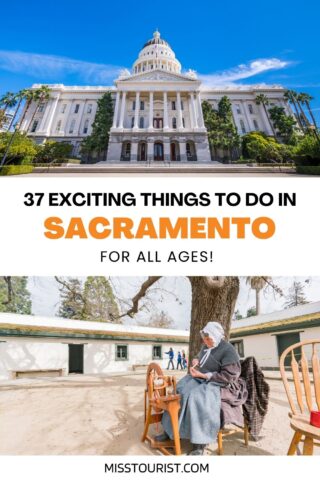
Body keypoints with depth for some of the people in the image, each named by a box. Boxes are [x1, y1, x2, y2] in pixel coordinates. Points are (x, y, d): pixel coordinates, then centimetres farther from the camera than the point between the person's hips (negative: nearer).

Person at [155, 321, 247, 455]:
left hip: (218, 384, -8)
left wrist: (202, 375, -24)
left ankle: (200, 442, -23)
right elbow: (200, 357, 25)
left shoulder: (228, 350, -18)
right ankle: (170, 430, -2)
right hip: (201, 378, 8)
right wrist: (196, 360, -1)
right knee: (179, 392, -12)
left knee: (197, 397, -34)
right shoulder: (206, 346, 6)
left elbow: (228, 377, -23)